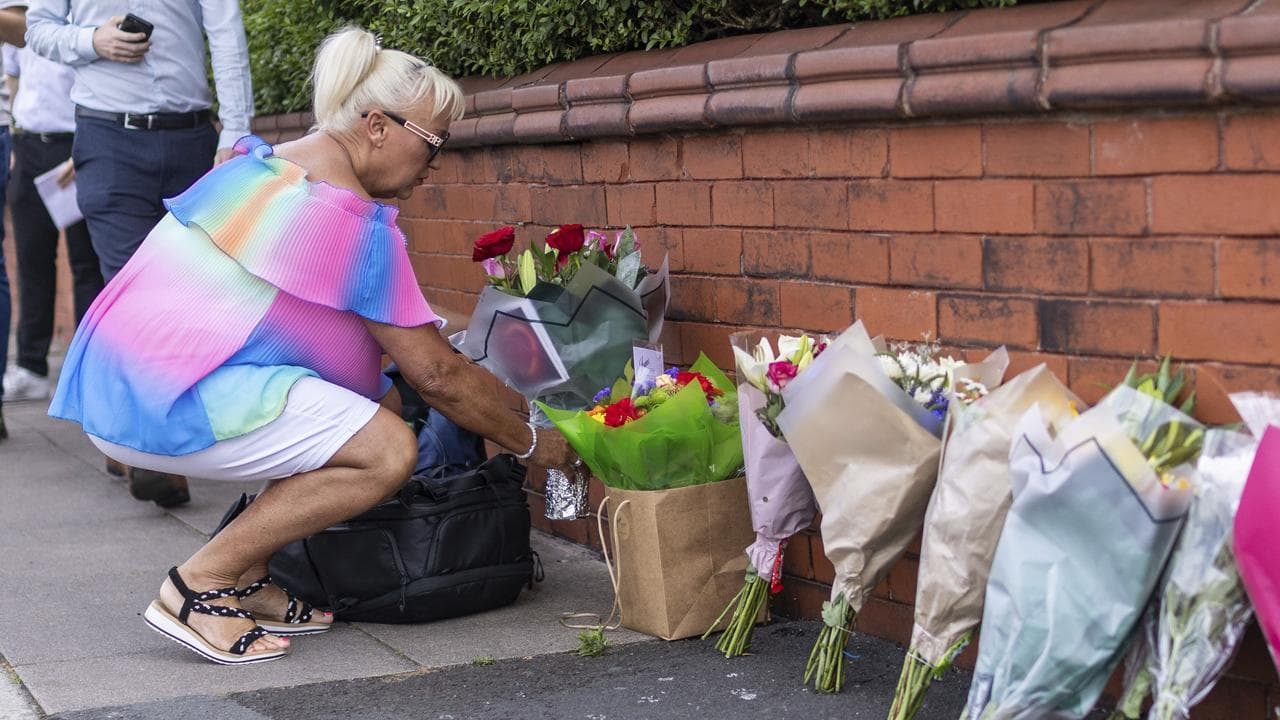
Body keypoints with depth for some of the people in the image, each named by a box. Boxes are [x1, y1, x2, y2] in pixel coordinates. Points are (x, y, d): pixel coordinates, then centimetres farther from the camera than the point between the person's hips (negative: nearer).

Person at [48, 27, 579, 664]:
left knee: (379, 399, 11)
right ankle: (200, 586, -8)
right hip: (166, 401, -10)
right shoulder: (356, 222, -13)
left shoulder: (256, 161, 15)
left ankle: (244, 579, 10)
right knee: (389, 452, -15)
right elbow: (436, 374, -9)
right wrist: (531, 443, 5)